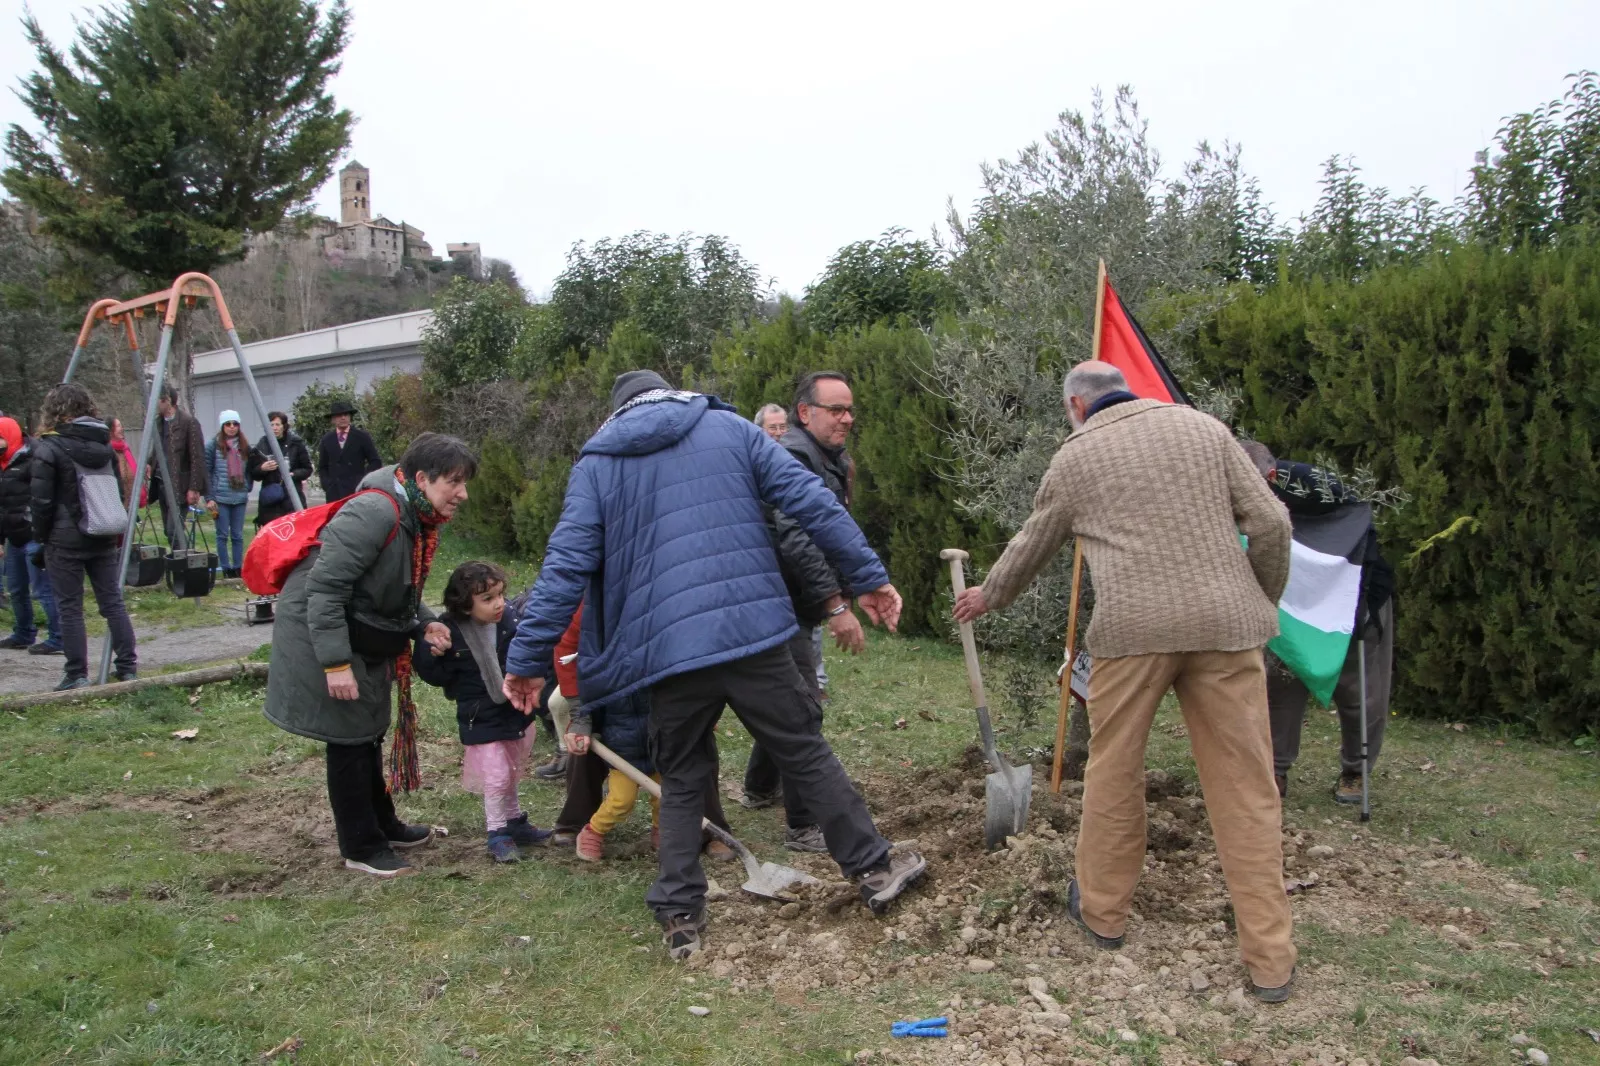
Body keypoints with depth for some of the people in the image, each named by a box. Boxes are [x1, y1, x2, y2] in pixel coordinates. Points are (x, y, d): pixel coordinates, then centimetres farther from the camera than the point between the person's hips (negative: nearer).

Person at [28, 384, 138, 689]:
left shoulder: (48, 447, -9)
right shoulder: (104, 444, 7)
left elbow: (41, 500, -10)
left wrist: (41, 538, 0)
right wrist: (114, 528, 16)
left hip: (65, 539, -5)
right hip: (104, 537, 5)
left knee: (69, 608, 3)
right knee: (113, 602, 9)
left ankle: (77, 675, 6)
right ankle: (128, 667, 10)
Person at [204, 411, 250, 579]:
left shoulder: (243, 445, 11)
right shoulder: (213, 445, -2)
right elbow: (206, 471, -3)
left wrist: (247, 490, 11)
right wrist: (209, 497, -8)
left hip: (240, 497, 4)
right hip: (221, 497, -4)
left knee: (238, 535, 6)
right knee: (223, 535, 1)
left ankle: (238, 567, 12)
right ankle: (226, 568, 7)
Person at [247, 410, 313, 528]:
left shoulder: (295, 443, 3)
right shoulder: (262, 446, 6)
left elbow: (307, 469, 7)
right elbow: (253, 474, 11)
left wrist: (293, 474, -11)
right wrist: (262, 468, -10)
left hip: (293, 497, -1)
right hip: (270, 498, 1)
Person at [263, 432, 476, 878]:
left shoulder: (418, 518, 2)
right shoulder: (375, 513, -29)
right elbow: (324, 587, -30)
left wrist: (424, 622, -2)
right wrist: (336, 663, -29)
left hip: (363, 639, 10)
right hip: (324, 637, -10)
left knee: (368, 734, 21)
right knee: (350, 739, 0)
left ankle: (383, 824, 37)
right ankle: (362, 847, 14)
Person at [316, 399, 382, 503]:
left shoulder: (362, 437, 4)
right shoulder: (327, 439, 12)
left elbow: (376, 462, 4)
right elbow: (322, 467, 18)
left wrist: (363, 481, -6)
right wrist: (326, 485, 3)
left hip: (357, 491, -2)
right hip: (334, 494, 2)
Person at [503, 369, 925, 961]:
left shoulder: (596, 462, 12)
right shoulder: (731, 428, 12)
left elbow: (565, 565, 3)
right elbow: (811, 501, 2)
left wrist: (528, 657, 6)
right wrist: (869, 576, 4)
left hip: (666, 648, 1)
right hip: (752, 630, 0)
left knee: (681, 782, 17)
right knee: (806, 753, 14)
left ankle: (679, 917, 18)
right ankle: (873, 868, 25)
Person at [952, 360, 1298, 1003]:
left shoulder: (1075, 456, 10)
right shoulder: (1205, 429, 13)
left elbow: (1031, 547, 22)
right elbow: (1269, 524, 5)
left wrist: (988, 597, 39)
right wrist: (1262, 605, 19)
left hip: (1132, 628, -2)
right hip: (1225, 622, 2)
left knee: (1113, 770, 15)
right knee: (1244, 787, 6)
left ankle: (1102, 909, 30)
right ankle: (1270, 960, 12)